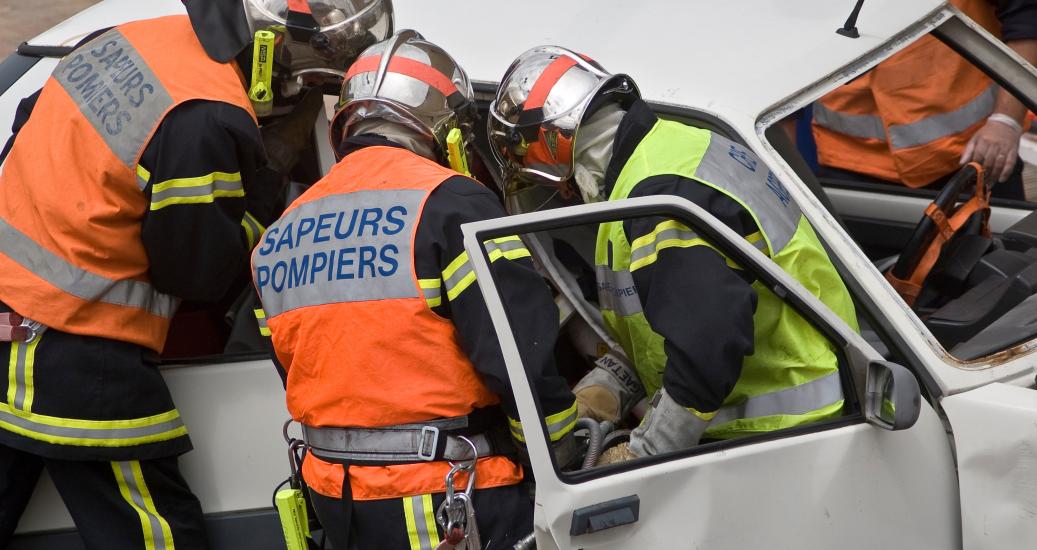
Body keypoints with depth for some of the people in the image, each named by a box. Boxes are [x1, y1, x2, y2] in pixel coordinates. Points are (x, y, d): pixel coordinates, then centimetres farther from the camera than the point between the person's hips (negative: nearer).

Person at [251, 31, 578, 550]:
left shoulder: (279, 236, 8)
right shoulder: (447, 202, -14)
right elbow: (524, 349, -19)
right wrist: (564, 449, -3)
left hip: (332, 494, 7)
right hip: (448, 501, -7)